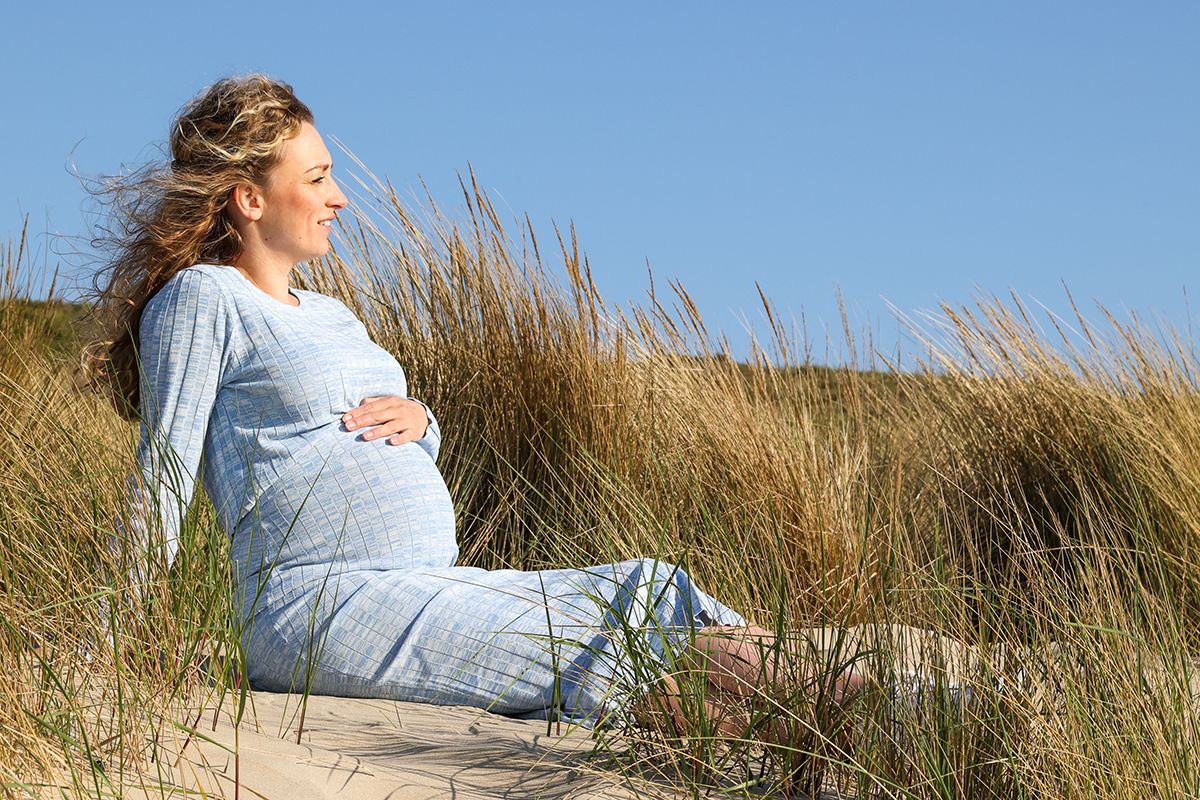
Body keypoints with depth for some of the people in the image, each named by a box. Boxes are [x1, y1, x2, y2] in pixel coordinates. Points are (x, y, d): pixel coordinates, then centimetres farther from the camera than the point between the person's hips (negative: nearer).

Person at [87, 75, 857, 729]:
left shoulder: (332, 316, 25)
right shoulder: (200, 298, 0)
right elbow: (164, 472, -5)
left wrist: (417, 421, 4)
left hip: (433, 587, 8)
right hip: (326, 606, -8)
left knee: (652, 587, -9)